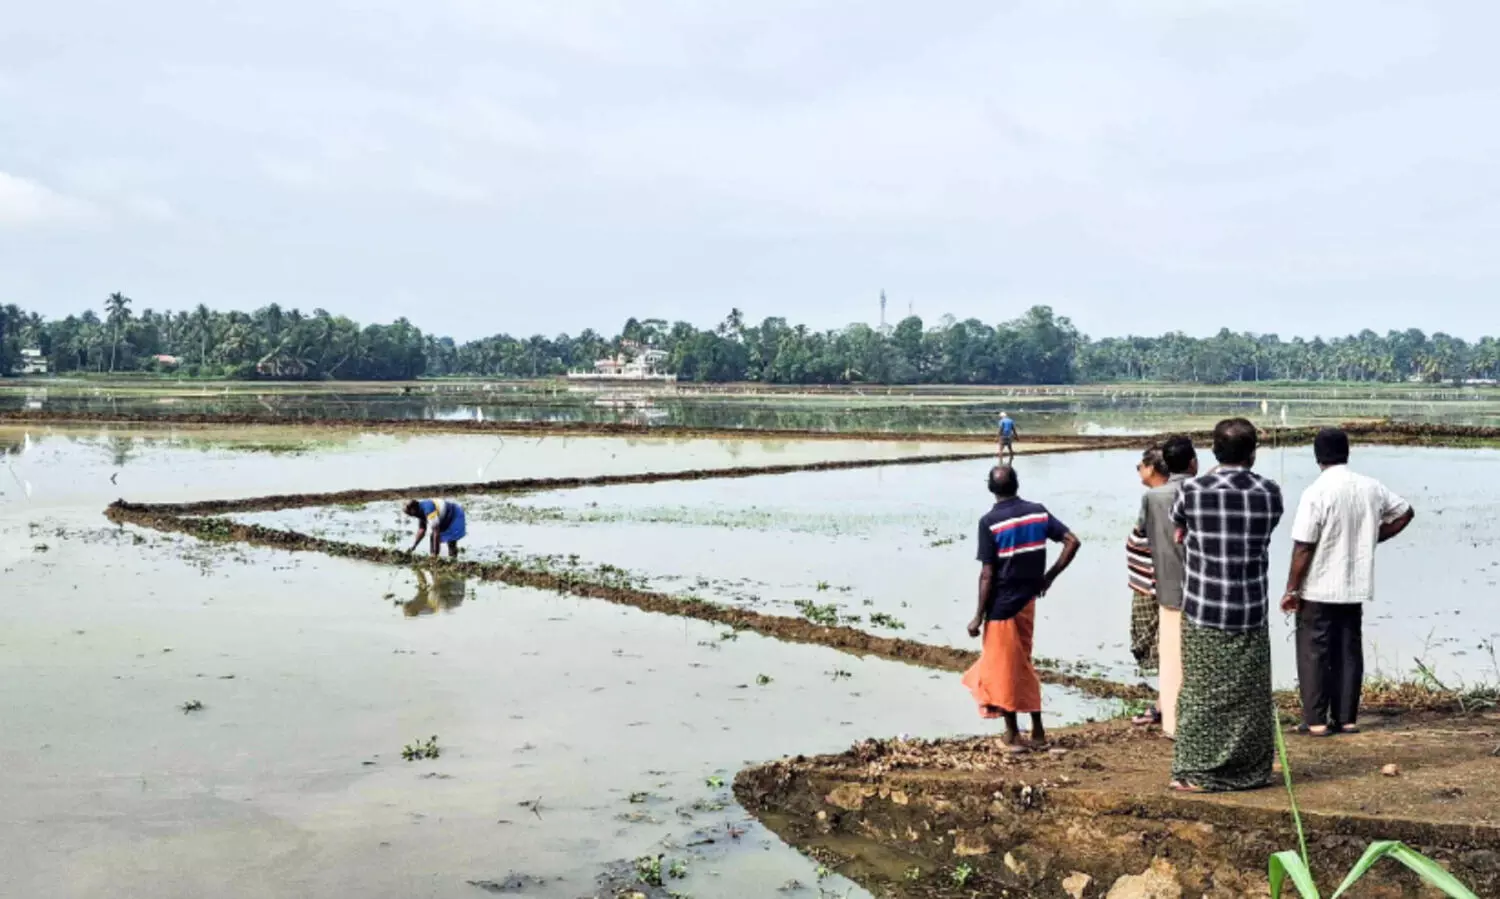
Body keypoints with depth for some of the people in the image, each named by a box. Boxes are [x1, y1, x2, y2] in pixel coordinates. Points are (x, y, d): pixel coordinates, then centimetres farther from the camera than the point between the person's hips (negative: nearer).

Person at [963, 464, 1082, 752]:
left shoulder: (989, 522, -14)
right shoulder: (1038, 512, 1)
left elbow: (987, 574, -15)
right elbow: (1072, 541, -3)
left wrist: (979, 616, -9)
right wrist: (1048, 577, 6)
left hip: (1002, 604, -6)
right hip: (1027, 599, 6)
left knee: (1003, 669, 6)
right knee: (1022, 664, 19)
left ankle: (1014, 736, 13)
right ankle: (1037, 731, 22)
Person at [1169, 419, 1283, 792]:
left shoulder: (1193, 490, -7)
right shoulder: (1270, 493, -4)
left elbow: (1178, 530, 11)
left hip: (1203, 611, -1)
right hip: (1251, 612, 1)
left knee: (1202, 693, 6)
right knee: (1251, 695, 11)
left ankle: (1197, 772, 9)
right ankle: (1252, 771, 19)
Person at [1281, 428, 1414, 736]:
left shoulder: (1315, 493, -18)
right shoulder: (1371, 488, 1)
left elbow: (1303, 548, -17)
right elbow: (1404, 513, 17)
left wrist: (1291, 589, -9)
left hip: (1318, 589, -5)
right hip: (1356, 587, 5)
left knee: (1314, 653, 4)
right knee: (1349, 652, 12)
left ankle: (1316, 720, 5)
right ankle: (1347, 718, 16)